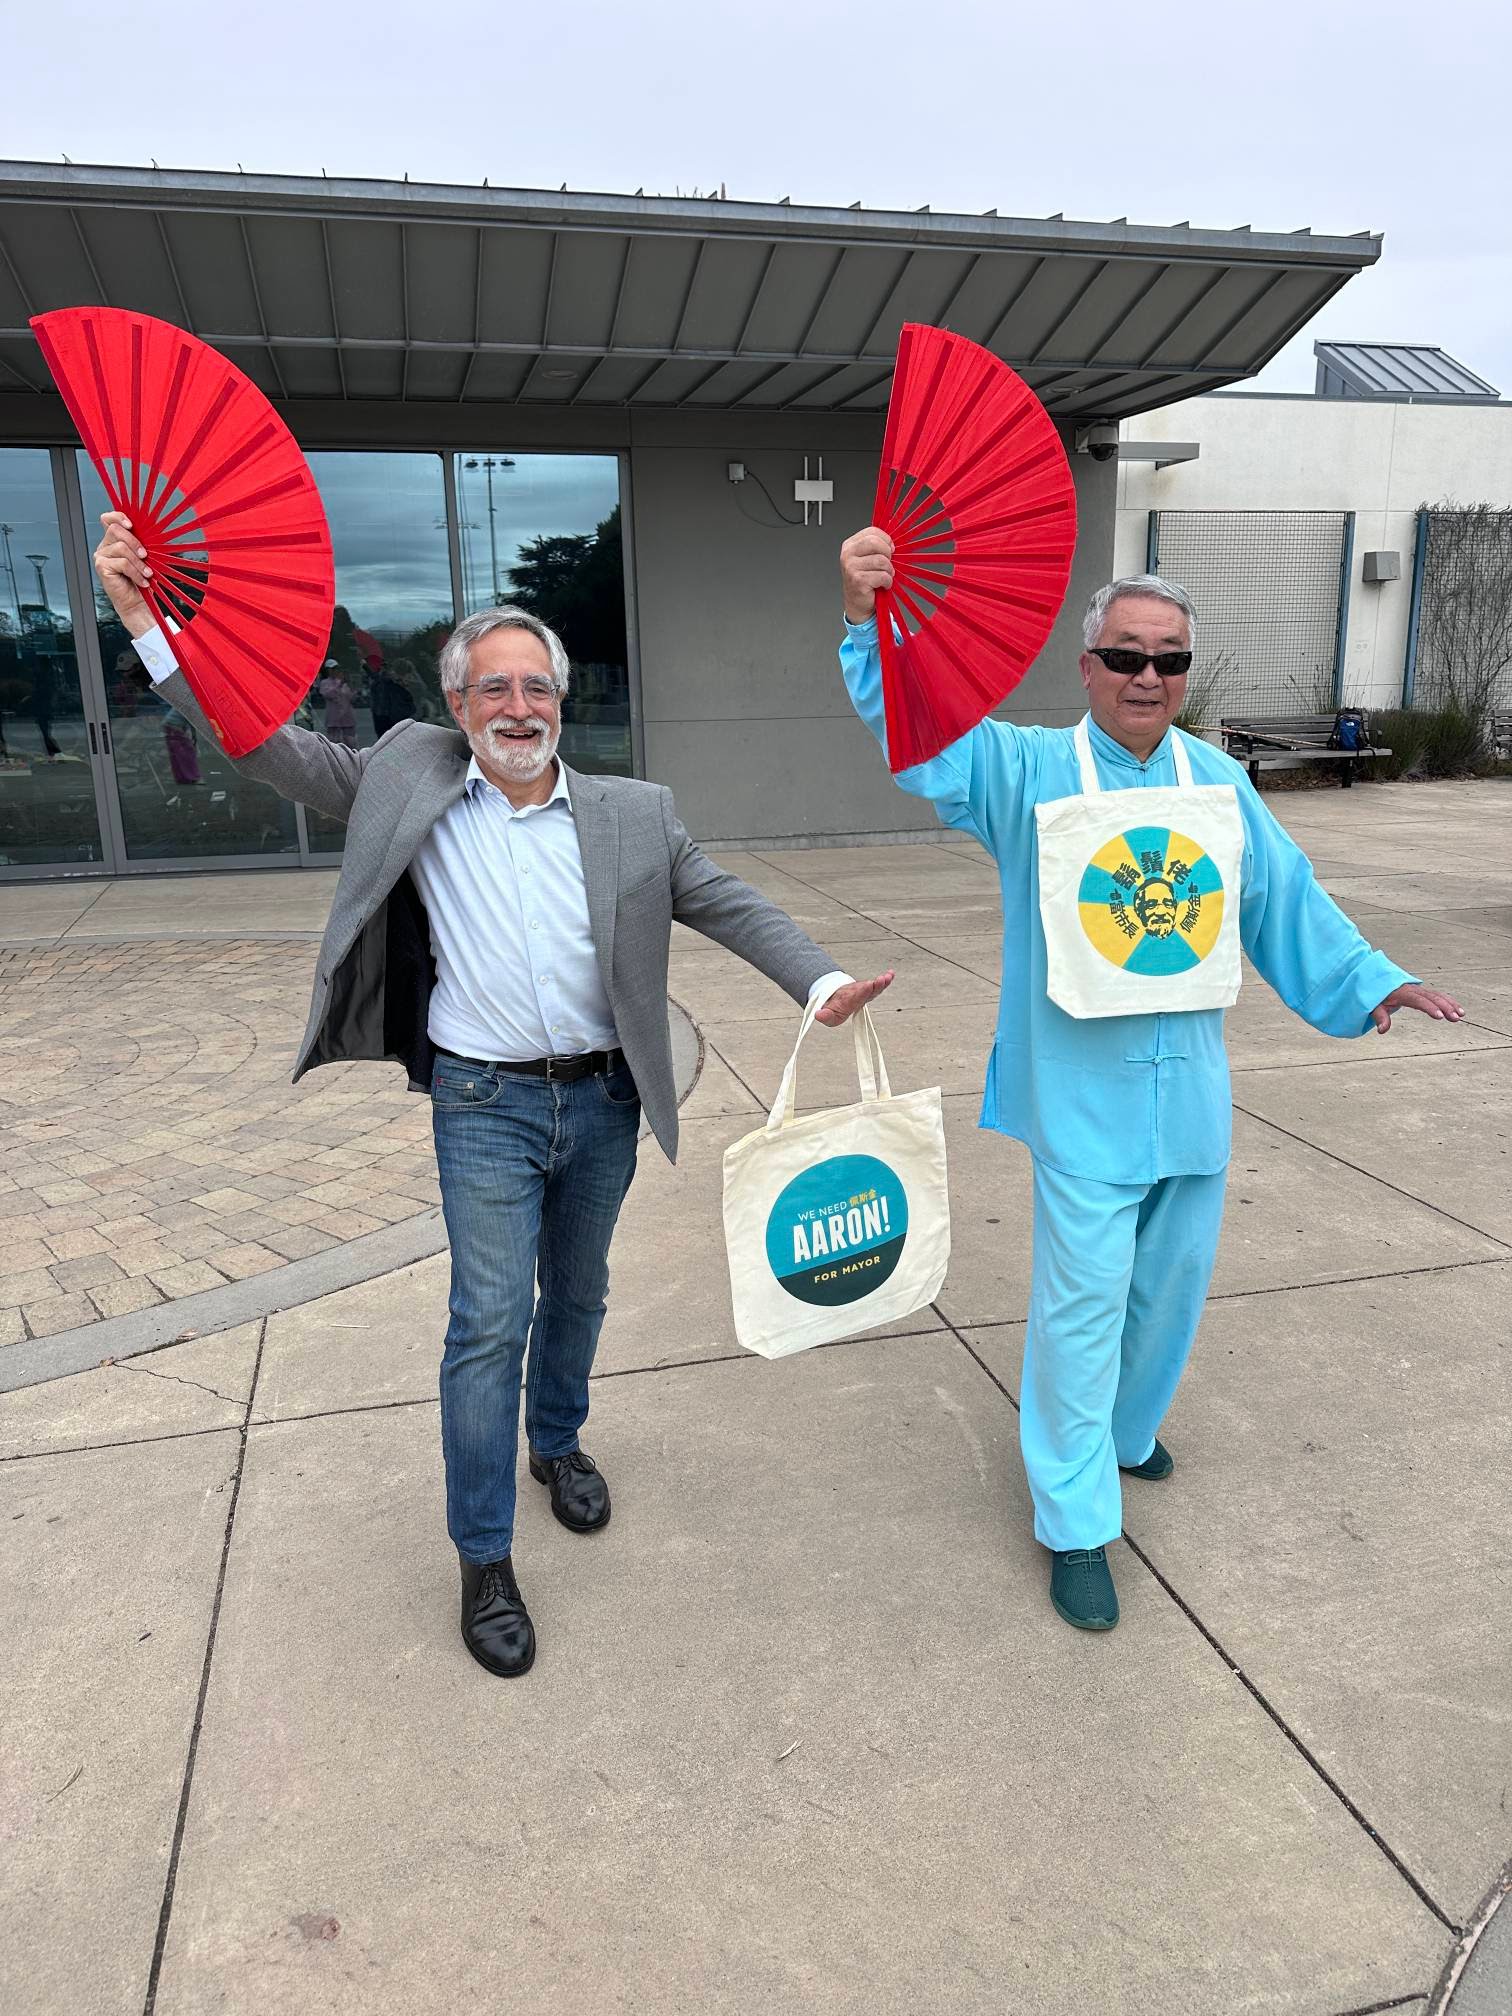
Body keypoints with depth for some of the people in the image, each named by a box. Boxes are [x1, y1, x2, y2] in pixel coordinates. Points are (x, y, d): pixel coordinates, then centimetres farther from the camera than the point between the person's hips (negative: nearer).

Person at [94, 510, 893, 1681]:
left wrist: (820, 983, -16)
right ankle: (485, 1561, 15)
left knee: (578, 1293, 20)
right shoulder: (409, 783, -2)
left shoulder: (636, 815, -1)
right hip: (485, 1104, -2)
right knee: (490, 1322, -1)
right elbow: (274, 747, -2)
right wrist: (149, 619, -11)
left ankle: (559, 1443, 47)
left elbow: (729, 907, -2)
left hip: (603, 1100, 3)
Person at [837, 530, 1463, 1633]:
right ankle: (1076, 1524, 15)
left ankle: (1126, 1426, 46)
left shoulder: (1219, 780, 5)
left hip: (1190, 1081, 5)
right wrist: (869, 619, -36)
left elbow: (1288, 901, 13)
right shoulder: (1030, 770, -8)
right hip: (1084, 1091, -5)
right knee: (1085, 1300, 0)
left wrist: (1372, 980, 10)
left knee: (1173, 1283, 19)